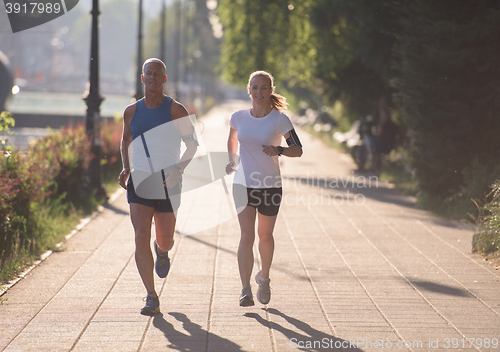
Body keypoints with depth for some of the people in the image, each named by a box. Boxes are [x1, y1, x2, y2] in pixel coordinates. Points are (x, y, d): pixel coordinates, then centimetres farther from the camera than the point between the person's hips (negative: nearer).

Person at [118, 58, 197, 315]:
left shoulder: (175, 110, -3)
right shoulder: (131, 111, 6)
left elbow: (192, 144, 0)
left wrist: (178, 169, -16)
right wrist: (126, 169, 6)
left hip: (167, 184, -1)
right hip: (139, 182, 1)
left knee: (165, 242, 7)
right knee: (141, 239, -13)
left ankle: (162, 251, 47)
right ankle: (151, 297, -9)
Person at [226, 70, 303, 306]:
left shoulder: (279, 119, -7)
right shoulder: (238, 118, 1)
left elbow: (298, 150, -6)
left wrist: (279, 150, -24)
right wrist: (232, 161, 9)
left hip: (270, 184, -1)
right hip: (243, 184, 1)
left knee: (265, 236, 13)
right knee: (247, 236, -11)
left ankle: (264, 278, 38)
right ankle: (245, 290, -12)